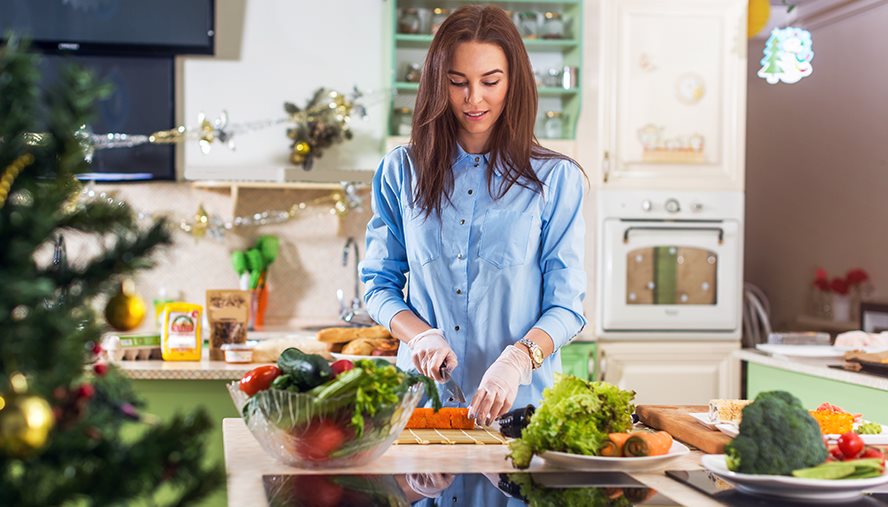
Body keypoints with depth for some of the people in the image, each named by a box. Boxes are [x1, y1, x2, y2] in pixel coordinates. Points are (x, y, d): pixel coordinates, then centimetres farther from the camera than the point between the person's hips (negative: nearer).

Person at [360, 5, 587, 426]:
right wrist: (421, 336, -7)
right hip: (423, 398, 2)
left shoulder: (555, 178, 4)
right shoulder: (400, 172, 11)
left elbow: (565, 304, 1)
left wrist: (517, 360, -18)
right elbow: (380, 283, 13)